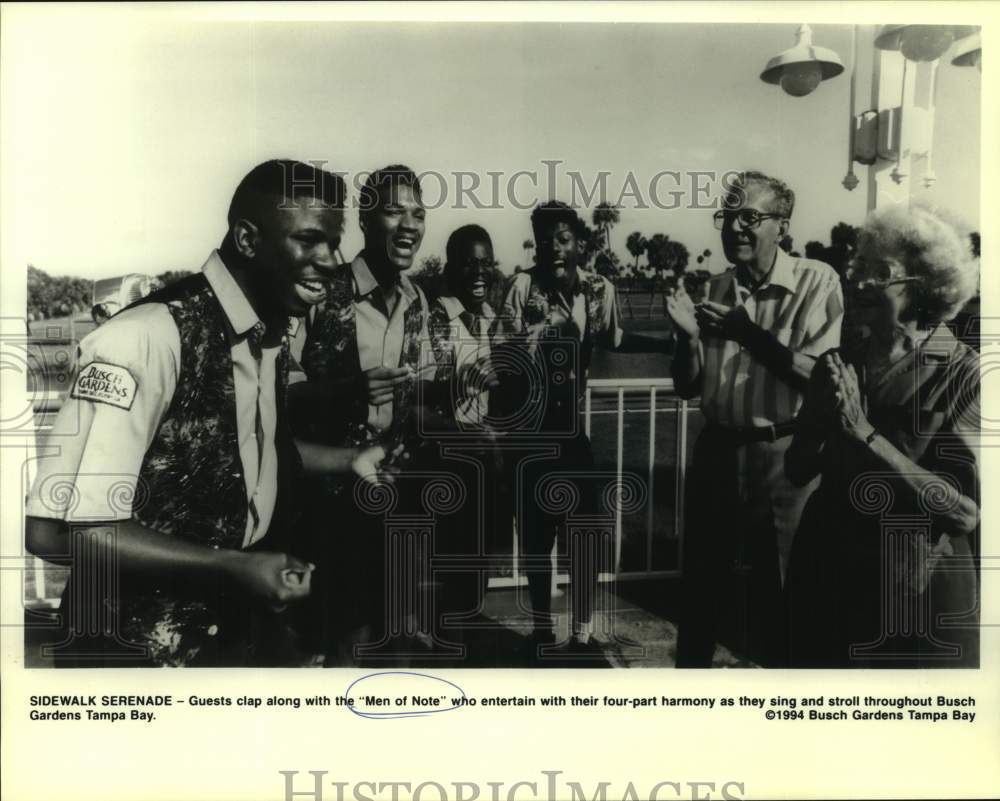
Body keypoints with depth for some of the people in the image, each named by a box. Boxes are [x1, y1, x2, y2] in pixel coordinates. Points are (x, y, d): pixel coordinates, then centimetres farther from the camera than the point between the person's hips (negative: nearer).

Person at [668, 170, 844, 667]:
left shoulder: (816, 282, -9)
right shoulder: (716, 289, 6)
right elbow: (688, 387, 9)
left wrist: (750, 336, -22)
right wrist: (687, 337, -9)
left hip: (783, 455, -4)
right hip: (716, 450, 5)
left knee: (777, 588, 9)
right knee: (700, 581, 17)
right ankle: (690, 664, 36)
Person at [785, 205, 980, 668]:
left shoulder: (964, 376, -14)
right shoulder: (836, 365, -1)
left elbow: (965, 511, -21)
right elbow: (797, 471, 1)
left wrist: (864, 432, -24)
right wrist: (825, 420, -18)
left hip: (917, 594, -4)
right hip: (824, 578, 4)